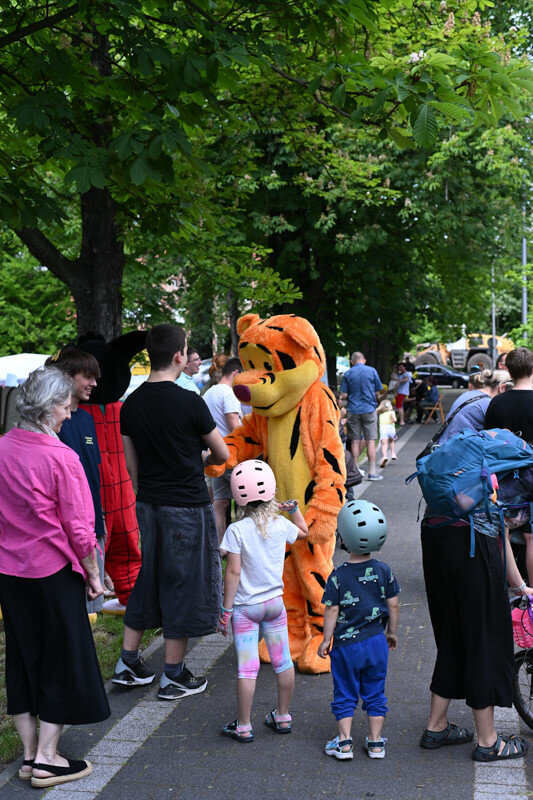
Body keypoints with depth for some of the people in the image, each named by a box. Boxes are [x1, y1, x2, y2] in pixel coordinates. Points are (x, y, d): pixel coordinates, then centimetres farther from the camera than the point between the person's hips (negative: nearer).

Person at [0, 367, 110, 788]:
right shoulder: (61, 458, -19)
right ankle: (46, 760, 14)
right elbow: (79, 528, -16)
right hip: (53, 570, -6)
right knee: (61, 660, 8)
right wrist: (93, 575, -4)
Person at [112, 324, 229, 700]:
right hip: (187, 506, -6)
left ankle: (128, 663, 25)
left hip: (148, 504, 6)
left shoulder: (131, 404, 1)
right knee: (183, 584, 5)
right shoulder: (189, 402, -16)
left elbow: (132, 464, 10)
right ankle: (174, 676, 14)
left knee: (146, 578, 18)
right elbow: (223, 454, -6)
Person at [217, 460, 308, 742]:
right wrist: (293, 509, 20)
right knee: (283, 661, 15)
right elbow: (303, 531, 20)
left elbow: (233, 571, -17)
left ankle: (243, 727, 9)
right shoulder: (281, 525, -4)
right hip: (275, 602, 4)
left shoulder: (237, 530, -17)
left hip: (246, 607, -4)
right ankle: (283, 717, 28)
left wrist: (226, 608, -10)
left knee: (247, 668, 0)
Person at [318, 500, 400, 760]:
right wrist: (392, 632, 16)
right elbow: (393, 605, 1)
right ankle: (375, 742, 18)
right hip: (376, 641, 3)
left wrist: (326, 640, 1)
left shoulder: (338, 576, -13)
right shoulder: (383, 571, -5)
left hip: (346, 644, -3)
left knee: (345, 695, 10)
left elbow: (332, 610, -10)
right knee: (374, 694, 14)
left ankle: (344, 742, 11)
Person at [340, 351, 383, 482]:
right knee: (370, 441, 2)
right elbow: (378, 393, 3)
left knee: (355, 441, 6)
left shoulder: (348, 373, 0)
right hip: (369, 409, -1)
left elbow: (344, 396, -2)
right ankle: (372, 472, 1)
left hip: (353, 411, 1)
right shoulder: (372, 371, -1)